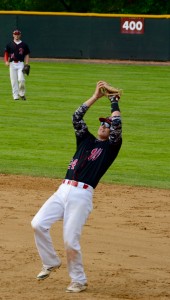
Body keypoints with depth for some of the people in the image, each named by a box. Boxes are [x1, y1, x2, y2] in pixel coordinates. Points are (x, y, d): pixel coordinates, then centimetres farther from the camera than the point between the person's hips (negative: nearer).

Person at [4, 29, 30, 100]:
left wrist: (26, 64, -2)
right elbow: (6, 54, 11)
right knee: (14, 81, -1)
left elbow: (27, 55, 10)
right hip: (12, 64, 1)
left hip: (20, 64, -1)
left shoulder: (24, 45, 7)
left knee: (21, 79, -16)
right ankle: (16, 96, 4)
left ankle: (22, 94, 3)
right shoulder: (10, 45, 8)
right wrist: (6, 61, -7)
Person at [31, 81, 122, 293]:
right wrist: (96, 97, 11)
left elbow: (117, 124, -7)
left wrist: (114, 102, 5)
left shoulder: (111, 146, 8)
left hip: (82, 195, -5)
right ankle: (51, 262, 8)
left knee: (70, 241, -11)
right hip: (63, 190, 5)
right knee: (38, 224, -12)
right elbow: (77, 117, 12)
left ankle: (79, 280, 6)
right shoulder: (86, 139, 23)